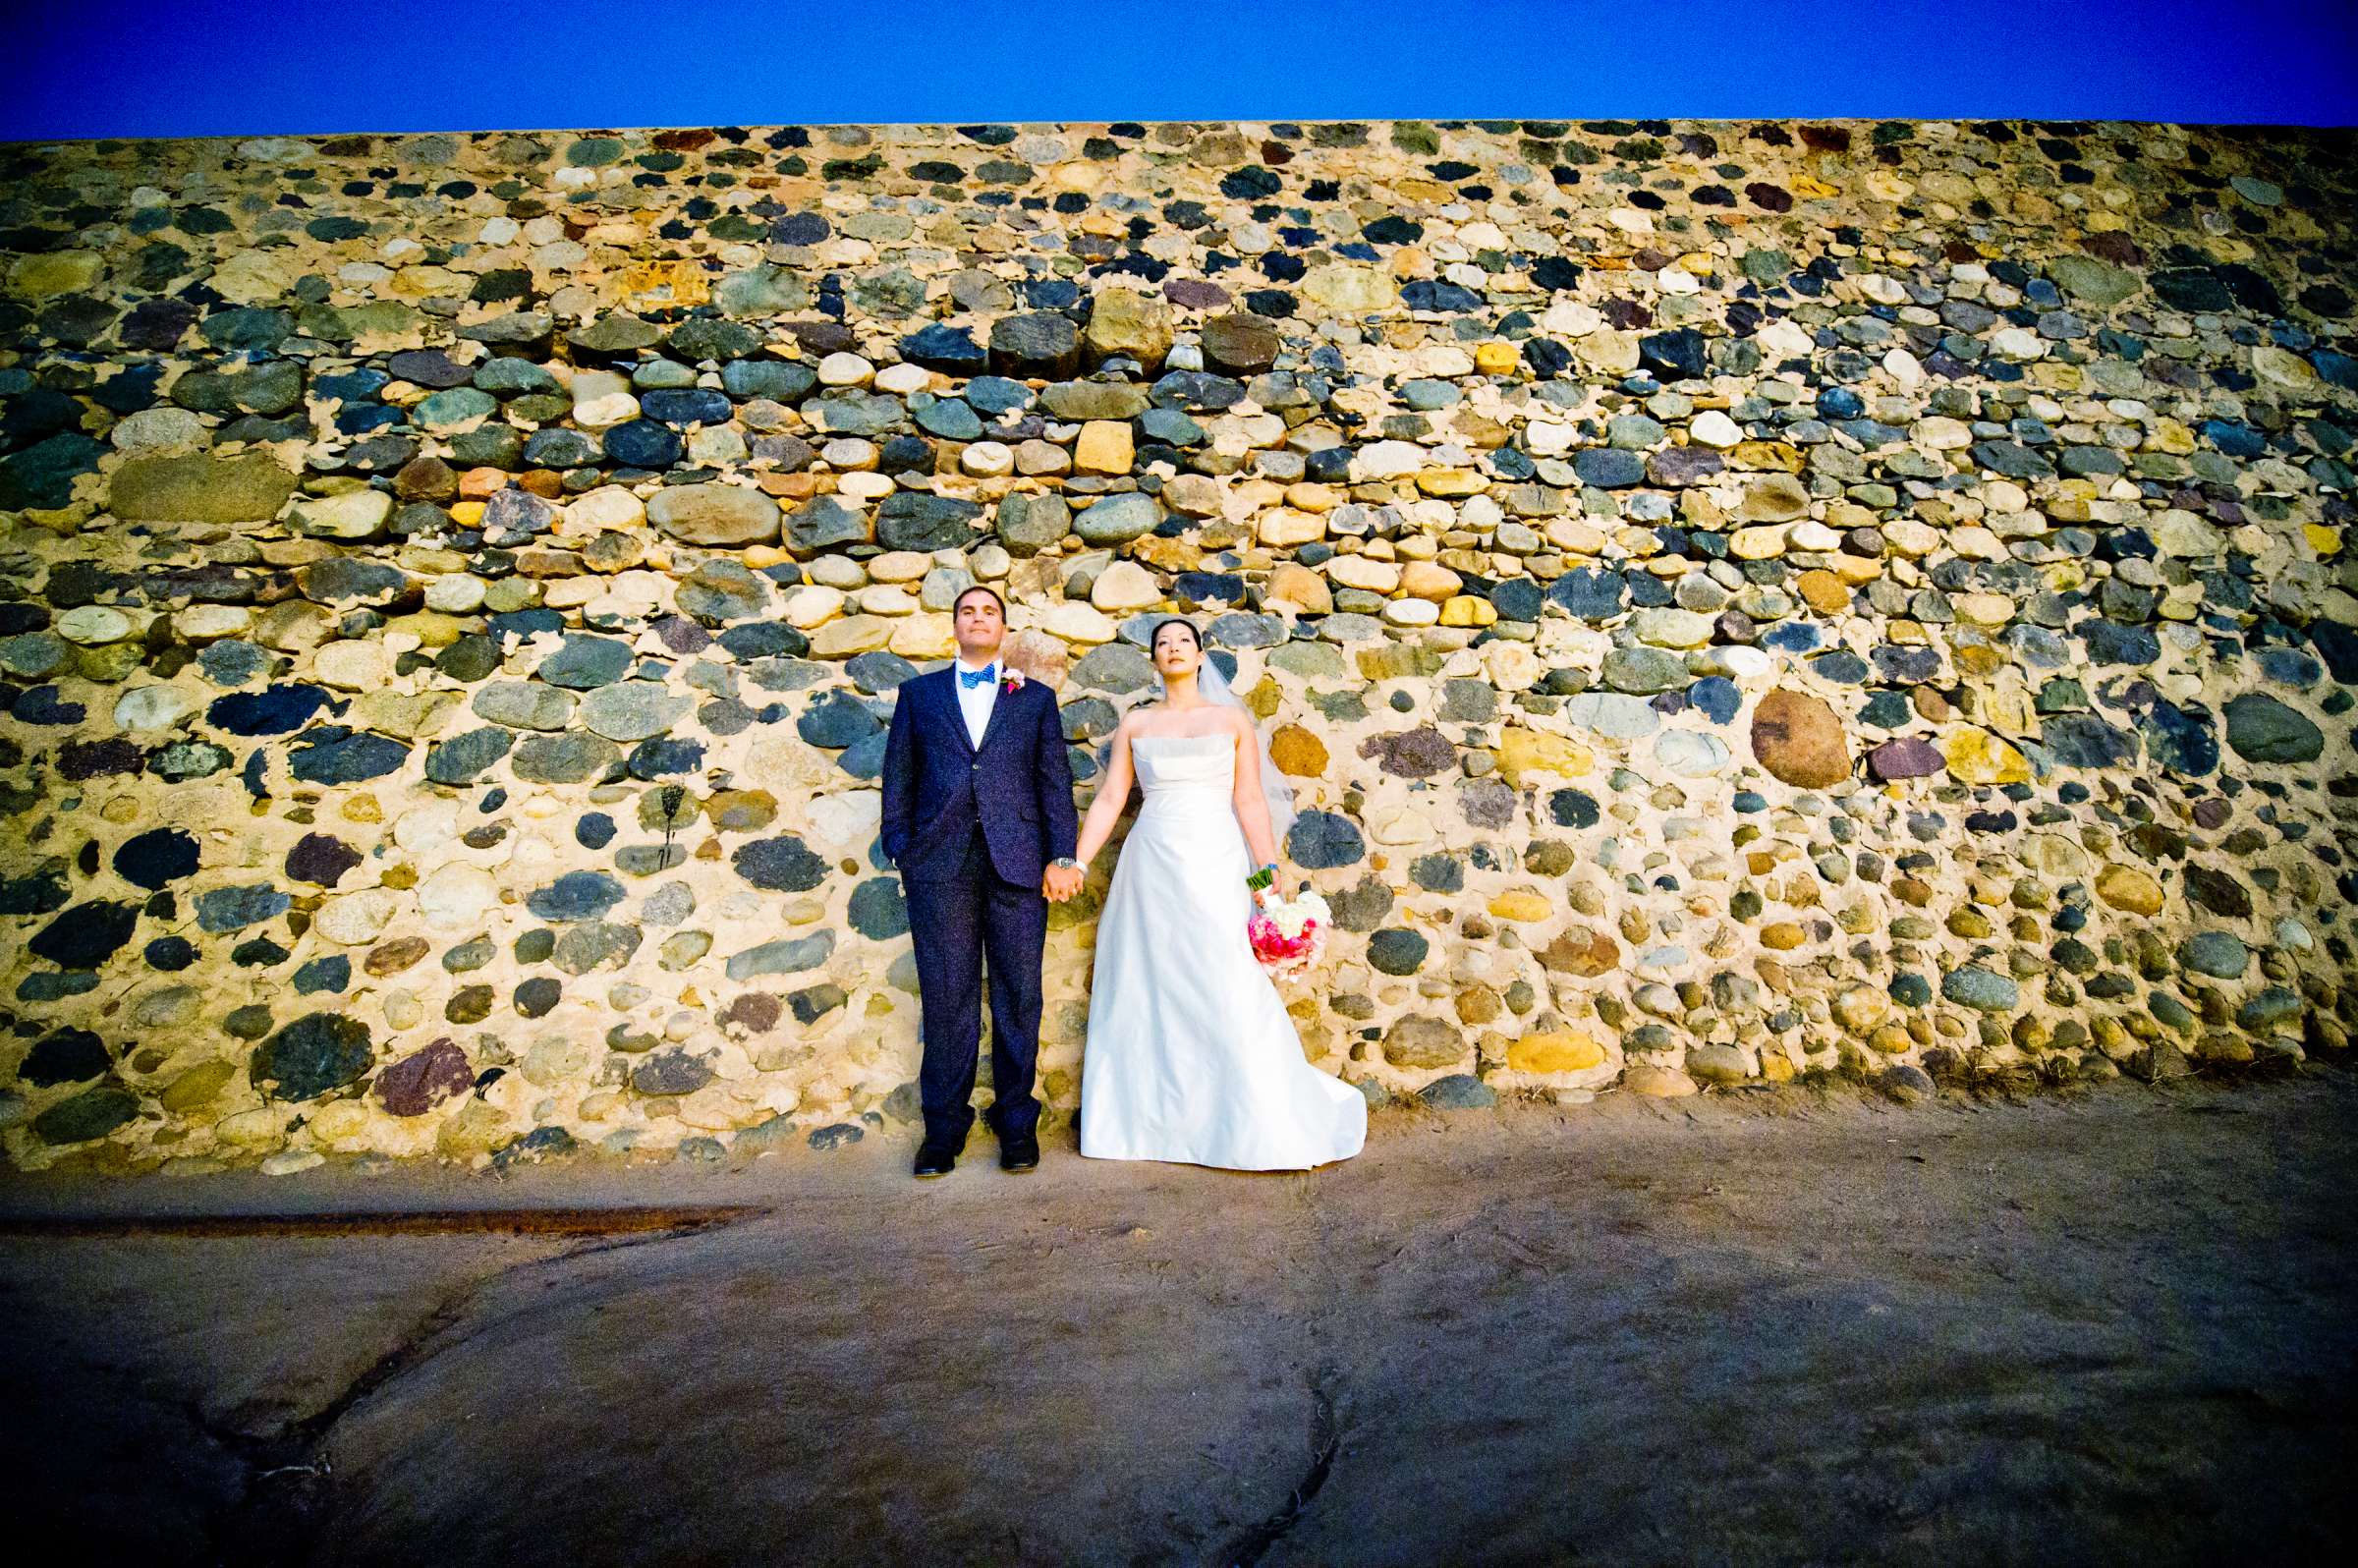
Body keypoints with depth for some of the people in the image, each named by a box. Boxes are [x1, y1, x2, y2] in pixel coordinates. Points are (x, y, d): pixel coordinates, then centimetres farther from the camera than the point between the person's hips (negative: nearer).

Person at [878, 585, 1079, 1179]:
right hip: (939, 863, 0)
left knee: (1018, 996, 3)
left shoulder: (1036, 698, 16)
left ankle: (1016, 1122, 14)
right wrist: (900, 852, 3)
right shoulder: (918, 693, 18)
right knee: (946, 997, 1)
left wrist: (1062, 857, -1)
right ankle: (944, 1127, 12)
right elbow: (899, 778, 13)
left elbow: (1055, 782, 9)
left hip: (1016, 862, 0)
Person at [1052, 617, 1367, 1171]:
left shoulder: (1232, 720, 7)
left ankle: (1259, 1127, 5)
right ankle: (1153, 1120, 17)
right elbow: (1109, 800, 7)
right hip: (1152, 865, 2)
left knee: (1229, 990, -6)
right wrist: (1074, 863, -2)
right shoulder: (1136, 723, 10)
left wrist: (1267, 873, -5)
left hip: (1216, 862, -2)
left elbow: (1251, 801, 3)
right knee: (1151, 993, 5)